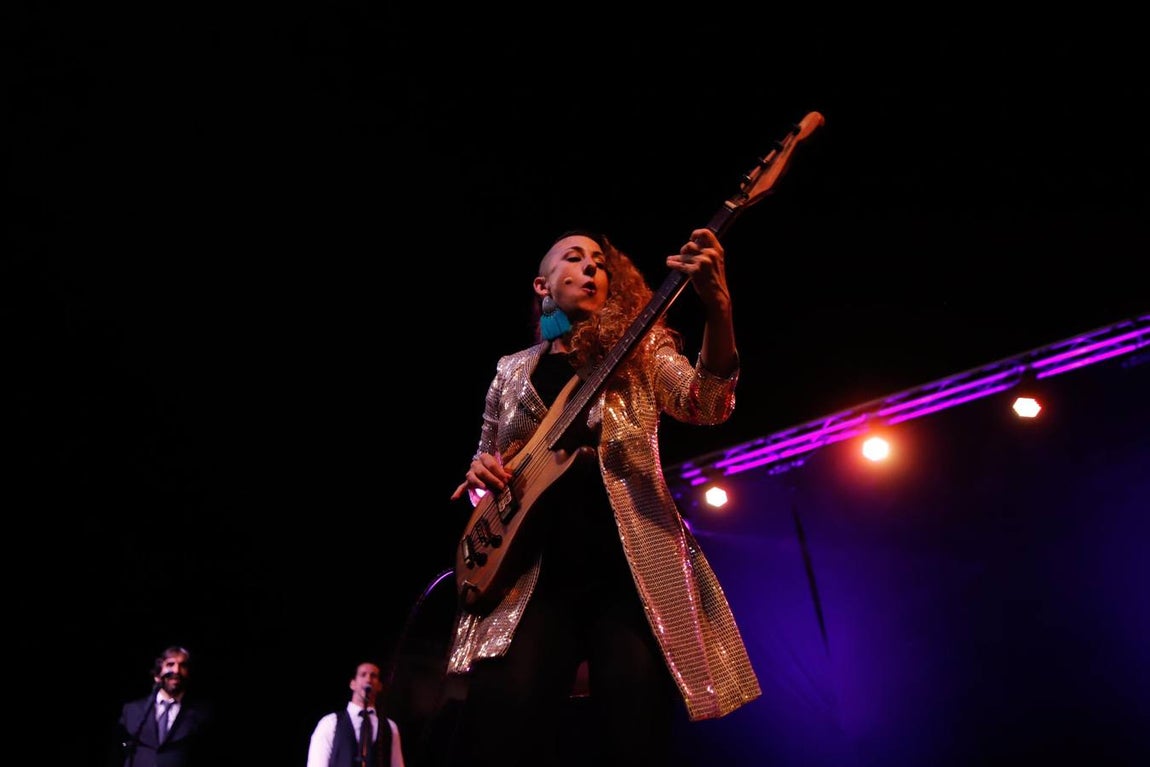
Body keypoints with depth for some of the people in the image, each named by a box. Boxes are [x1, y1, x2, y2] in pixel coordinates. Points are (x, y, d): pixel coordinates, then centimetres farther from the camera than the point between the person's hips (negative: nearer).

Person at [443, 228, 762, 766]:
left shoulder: (640, 350, 13)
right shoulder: (513, 371, 20)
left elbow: (707, 404, -8)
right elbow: (483, 464, 27)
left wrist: (716, 305, -26)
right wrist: (479, 476, 0)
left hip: (632, 566, -1)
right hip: (528, 569, 2)